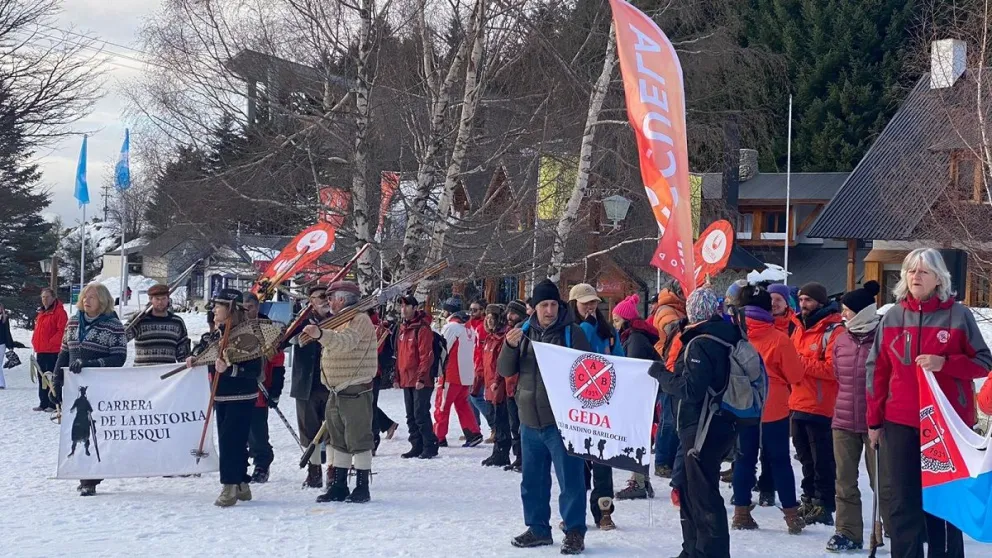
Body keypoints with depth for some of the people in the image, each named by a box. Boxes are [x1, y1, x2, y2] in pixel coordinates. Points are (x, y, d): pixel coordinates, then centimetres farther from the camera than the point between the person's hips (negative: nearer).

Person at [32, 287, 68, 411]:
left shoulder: (59, 312, -8)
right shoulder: (41, 313, 18)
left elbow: (62, 331, -16)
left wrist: (51, 343, -18)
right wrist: (35, 343, 11)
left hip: (53, 351, -9)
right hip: (40, 351, 9)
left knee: (52, 378, -8)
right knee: (42, 378, 11)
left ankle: (53, 404, -6)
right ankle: (43, 403, 17)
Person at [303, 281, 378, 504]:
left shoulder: (360, 320, -13)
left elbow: (345, 342, -32)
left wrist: (321, 335, -46)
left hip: (355, 391, -10)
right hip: (337, 391, 10)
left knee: (358, 440, -5)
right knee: (339, 441, 13)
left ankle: (362, 488, -1)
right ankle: (339, 486, 18)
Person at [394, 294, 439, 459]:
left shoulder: (422, 328, -12)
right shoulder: (403, 329, 15)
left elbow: (426, 355, -17)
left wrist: (421, 377, -21)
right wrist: (397, 376, 16)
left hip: (420, 381, -9)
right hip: (406, 380, 9)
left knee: (420, 415, -8)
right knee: (411, 416, 12)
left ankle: (430, 447, -1)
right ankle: (417, 446, 18)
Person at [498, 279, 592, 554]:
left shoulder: (571, 332, -6)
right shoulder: (524, 332, 7)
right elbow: (505, 370, 5)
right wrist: (510, 346, -14)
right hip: (530, 420, 5)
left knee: (570, 479, -4)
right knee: (533, 479, 14)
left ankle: (575, 531, 2)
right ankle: (538, 528, 25)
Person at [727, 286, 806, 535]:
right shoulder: (779, 339, -14)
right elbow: (796, 376, -7)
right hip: (774, 410, -2)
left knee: (744, 460, 12)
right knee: (780, 461, 6)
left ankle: (741, 512, 11)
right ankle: (791, 515, 8)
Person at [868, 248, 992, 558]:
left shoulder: (958, 315, -2)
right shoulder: (893, 317, 6)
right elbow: (877, 370, 9)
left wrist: (944, 363, -18)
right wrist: (874, 419, 8)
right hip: (900, 424, 2)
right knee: (902, 502, 3)